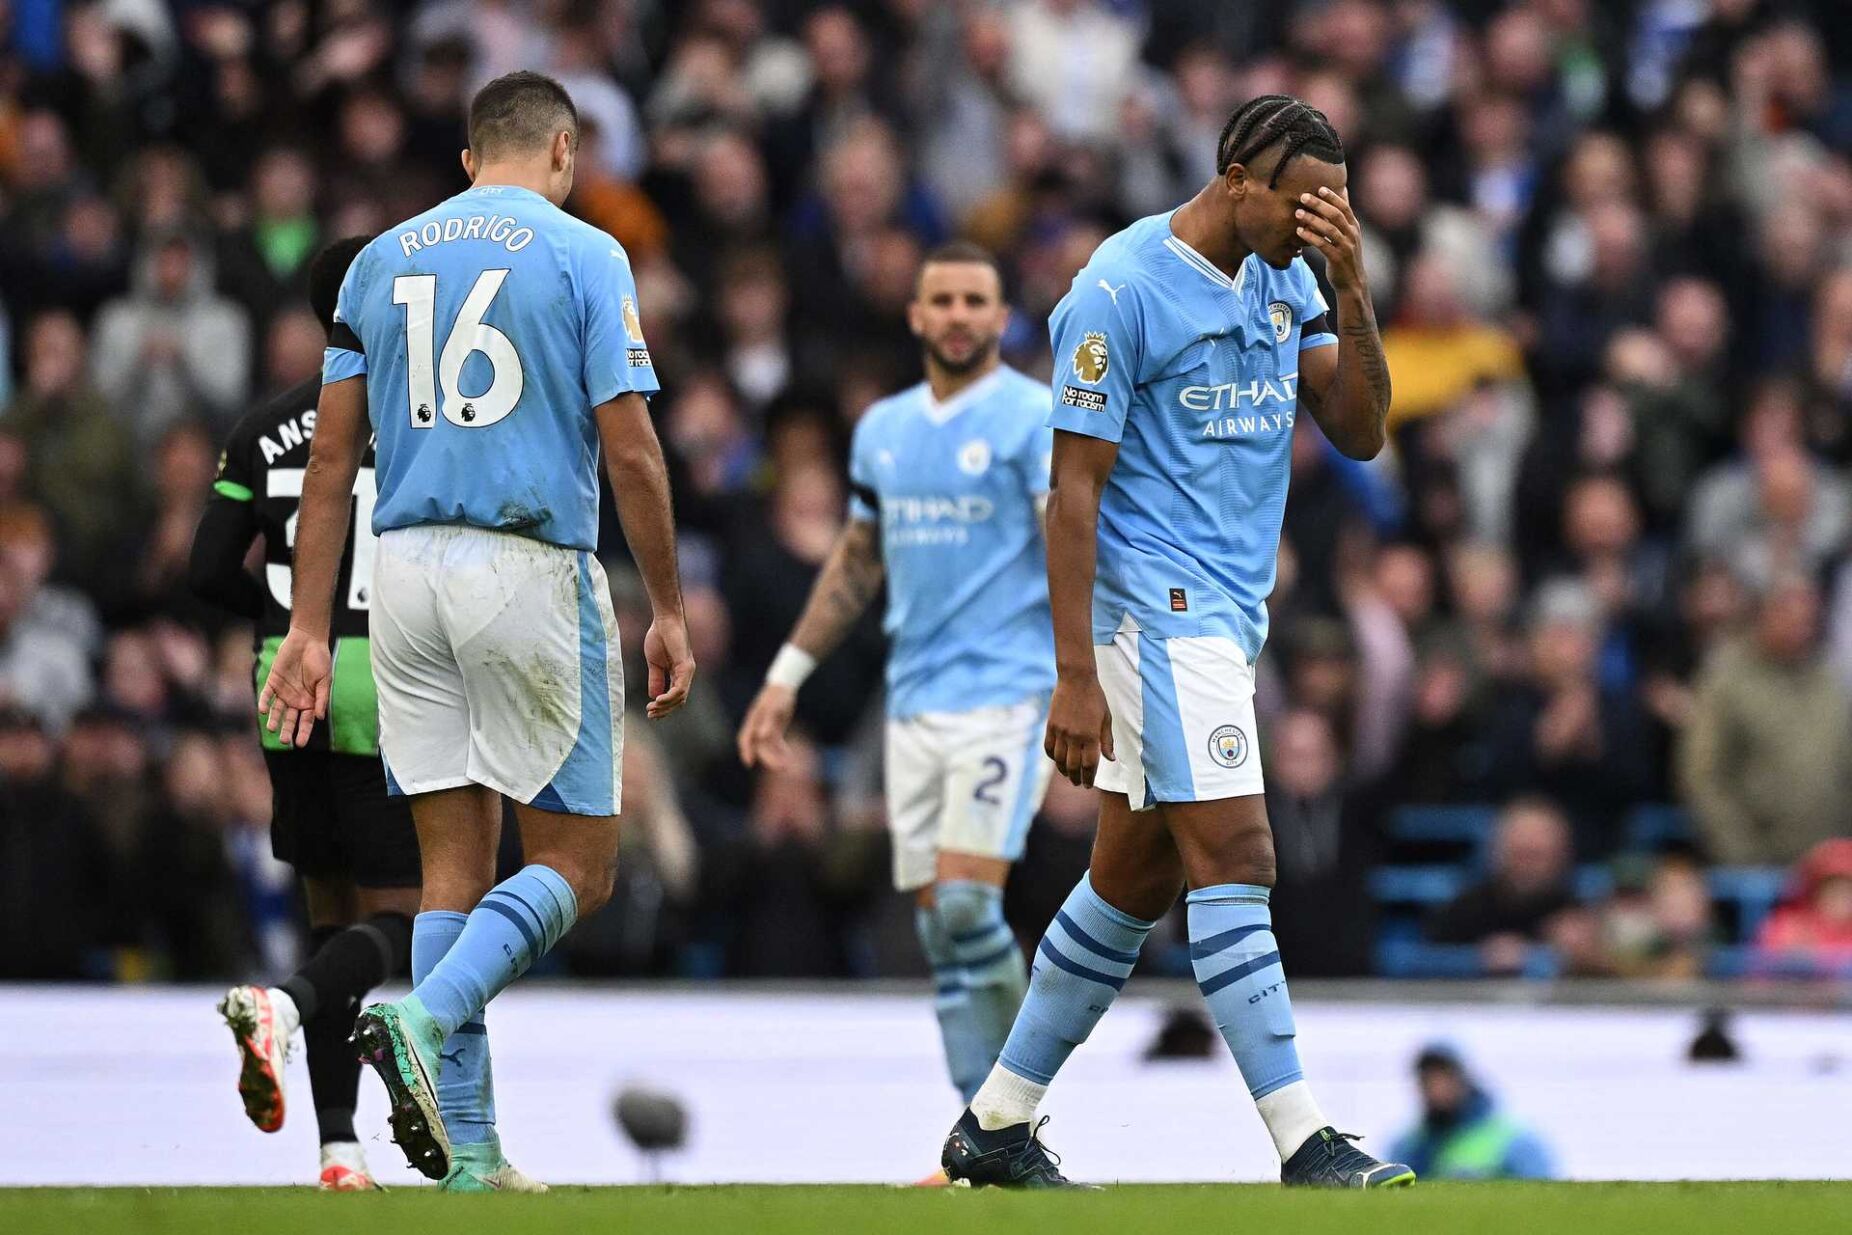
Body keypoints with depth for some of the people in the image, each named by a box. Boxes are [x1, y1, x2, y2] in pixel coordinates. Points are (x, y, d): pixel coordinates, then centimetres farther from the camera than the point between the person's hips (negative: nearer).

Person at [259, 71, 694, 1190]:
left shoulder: (383, 259, 12)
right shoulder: (584, 256, -2)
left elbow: (332, 458, 9)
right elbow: (630, 449, -8)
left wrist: (310, 629, 11)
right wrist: (670, 611, 0)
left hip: (407, 571, 5)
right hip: (534, 569, -5)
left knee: (457, 859, 8)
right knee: (577, 863, 4)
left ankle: (471, 1155, 3)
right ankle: (428, 1015, -22)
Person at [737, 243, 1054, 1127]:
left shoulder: (1034, 417, -4)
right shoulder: (883, 427, 16)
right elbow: (857, 562, 25)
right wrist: (787, 676, 22)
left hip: (1004, 690, -6)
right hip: (913, 703, 6)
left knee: (965, 905, -17)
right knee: (938, 925, 2)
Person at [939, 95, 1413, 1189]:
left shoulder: (1285, 278, 11)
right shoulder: (1122, 291, -13)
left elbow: (1359, 433, 6)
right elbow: (1074, 492, -13)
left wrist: (1352, 295, -10)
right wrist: (1075, 678, -18)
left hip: (1231, 612, 9)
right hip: (1155, 607, -9)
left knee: (1136, 882, 12)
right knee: (1236, 861, -14)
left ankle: (997, 1122, 20)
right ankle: (1303, 1142, -18)